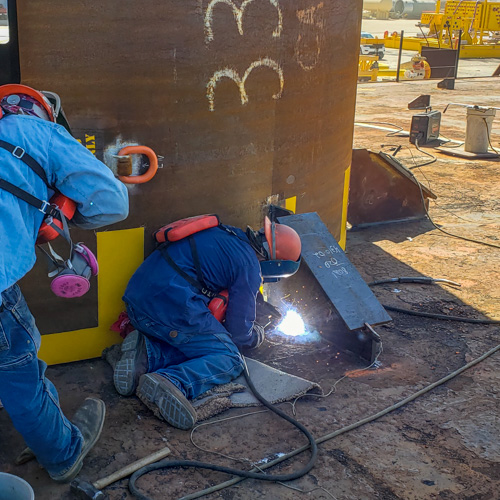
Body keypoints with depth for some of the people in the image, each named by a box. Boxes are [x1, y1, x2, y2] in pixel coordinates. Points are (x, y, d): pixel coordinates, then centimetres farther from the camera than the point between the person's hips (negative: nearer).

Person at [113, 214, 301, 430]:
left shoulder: (227, 234, 21)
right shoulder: (249, 266, -3)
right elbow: (238, 332, 3)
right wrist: (256, 335, 26)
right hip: (171, 305, -9)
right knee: (229, 360, -3)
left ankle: (146, 353, -4)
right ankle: (170, 383, -26)